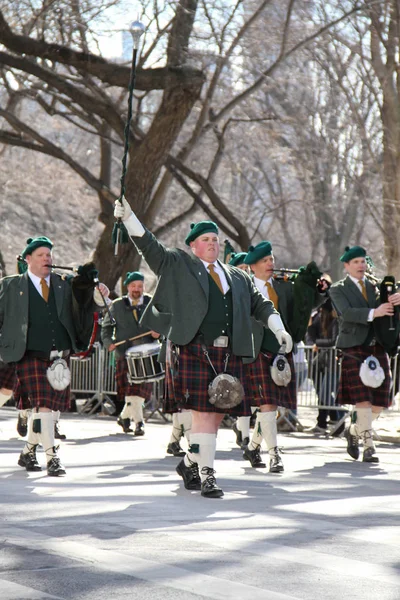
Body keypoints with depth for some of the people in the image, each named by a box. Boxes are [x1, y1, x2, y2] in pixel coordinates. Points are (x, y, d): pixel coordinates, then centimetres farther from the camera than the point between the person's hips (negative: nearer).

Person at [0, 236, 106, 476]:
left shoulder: (65, 284, 14)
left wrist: (97, 288, -17)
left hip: (59, 358, 4)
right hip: (30, 357, -4)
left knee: (47, 405, 8)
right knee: (42, 404, -13)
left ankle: (28, 452, 25)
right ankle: (52, 457, -14)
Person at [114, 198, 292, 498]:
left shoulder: (237, 277, 23)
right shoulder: (178, 265, 10)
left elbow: (259, 304, 26)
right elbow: (149, 245, 3)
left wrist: (279, 329, 13)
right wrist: (128, 217, -9)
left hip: (228, 354, 5)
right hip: (194, 349, -5)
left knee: (217, 413, 5)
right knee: (203, 412, -12)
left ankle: (190, 462, 24)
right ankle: (206, 474, -9)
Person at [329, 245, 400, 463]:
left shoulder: (375, 286, 18)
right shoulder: (338, 289, 4)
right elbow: (346, 312, -14)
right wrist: (373, 312, -29)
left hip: (378, 348, 5)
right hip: (355, 348, -5)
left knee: (378, 404, 2)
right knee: (362, 399, -12)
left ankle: (354, 431, 25)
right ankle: (368, 446, -9)